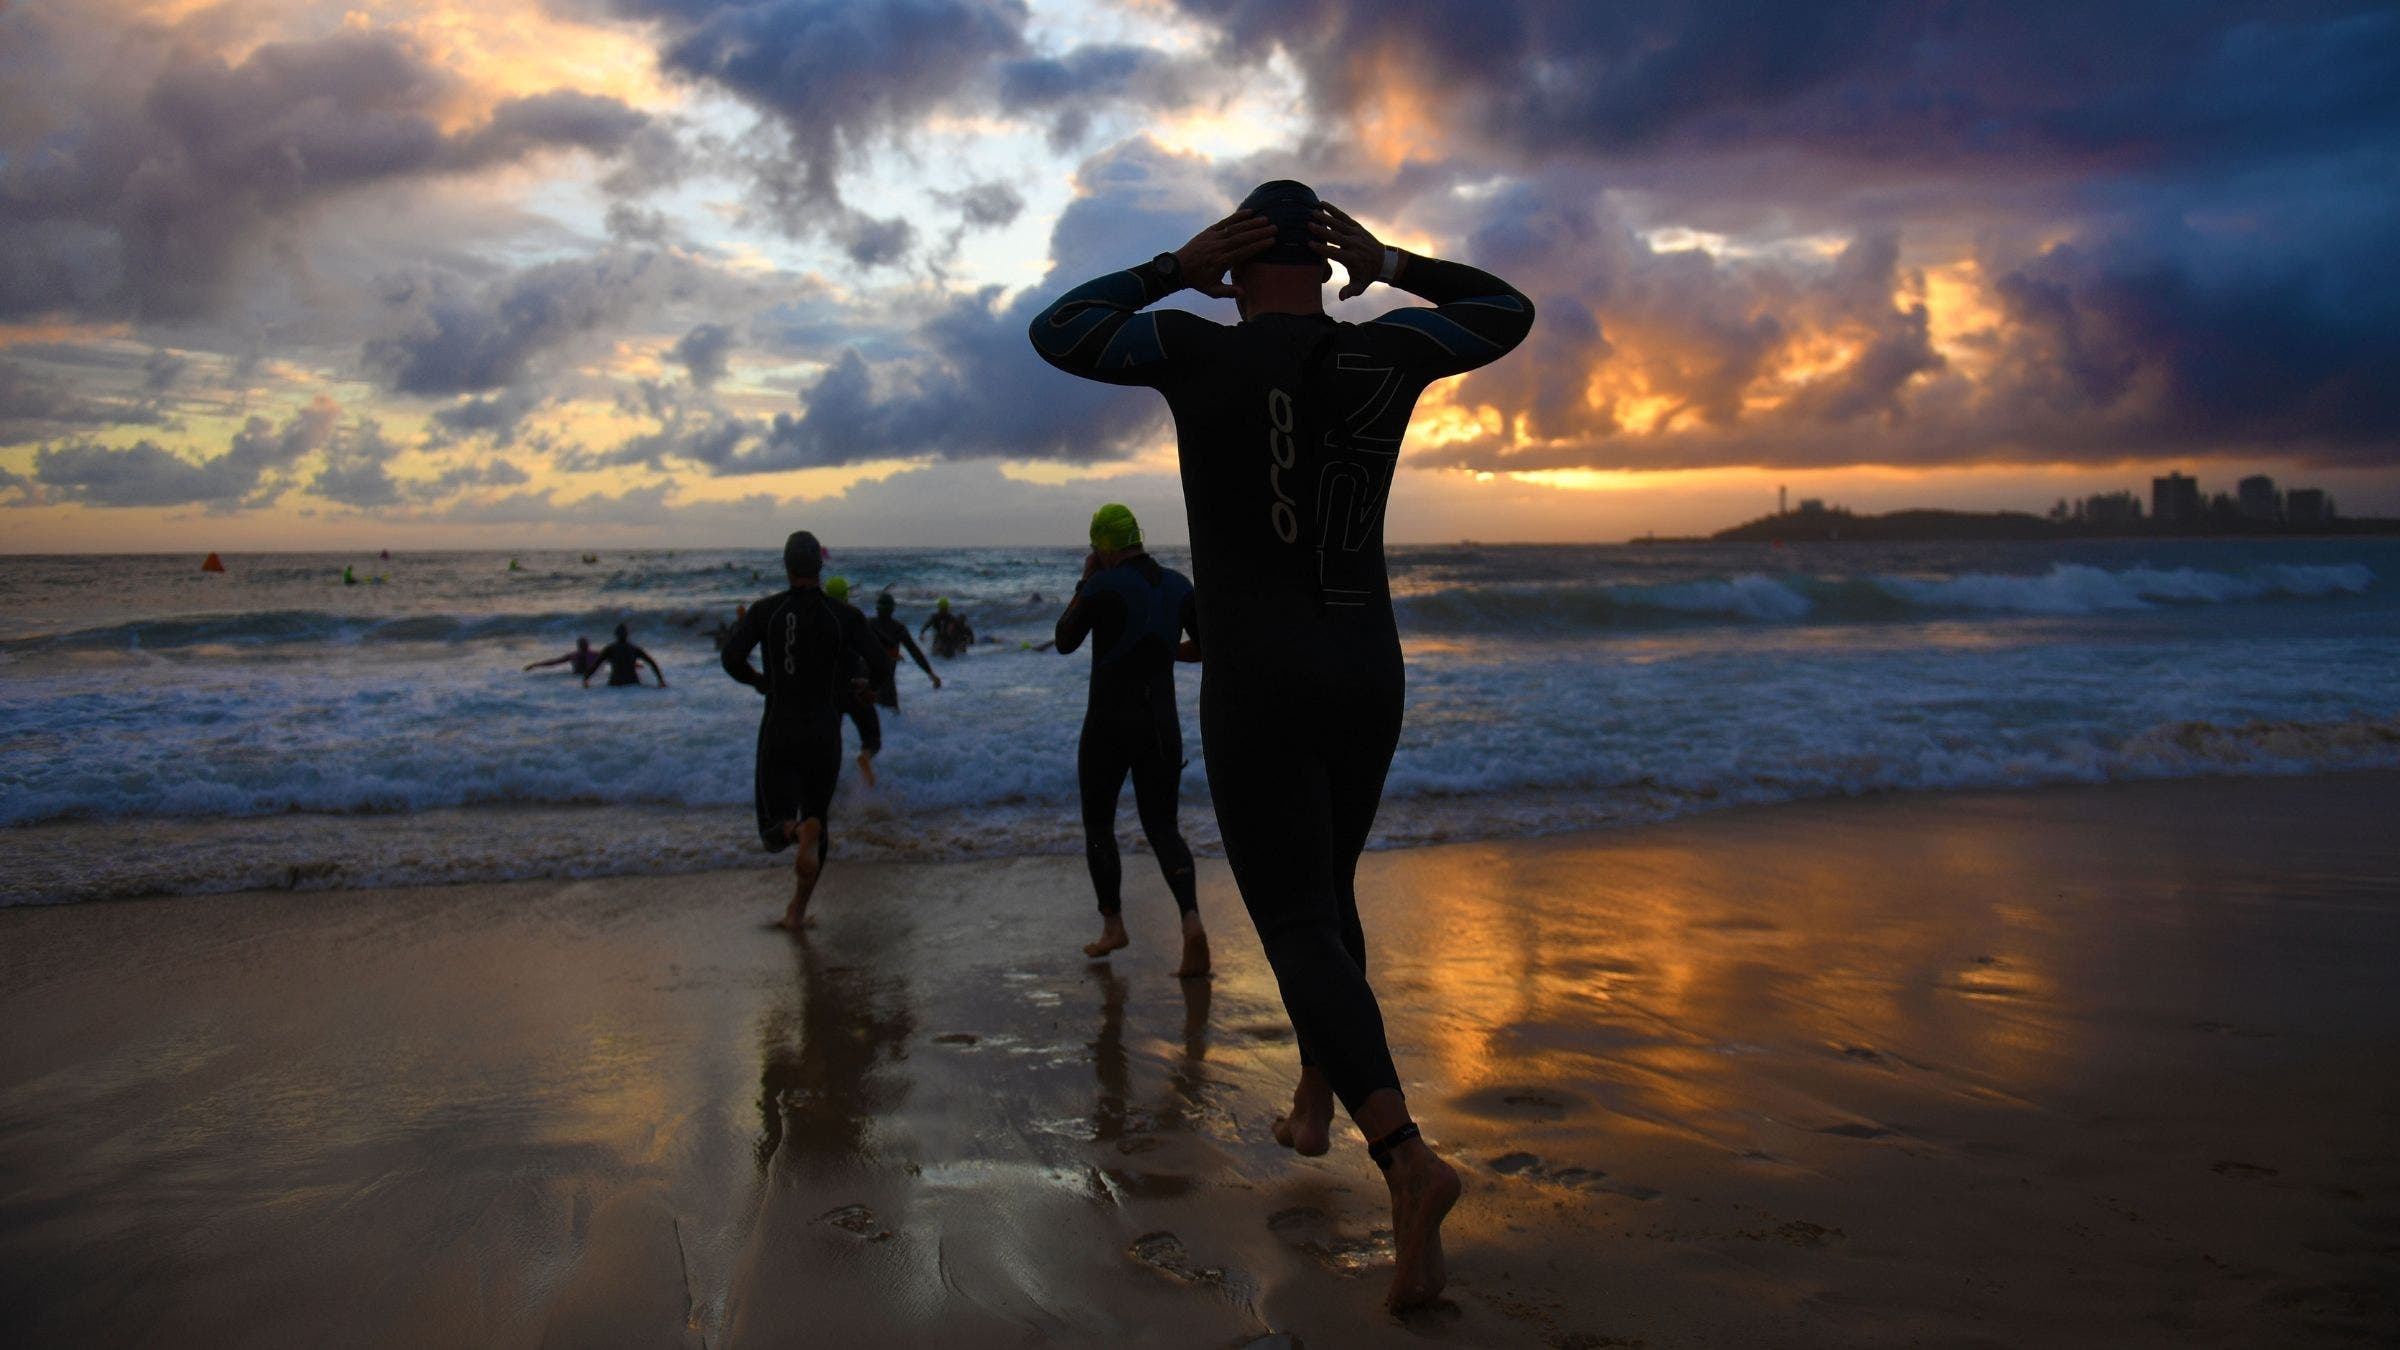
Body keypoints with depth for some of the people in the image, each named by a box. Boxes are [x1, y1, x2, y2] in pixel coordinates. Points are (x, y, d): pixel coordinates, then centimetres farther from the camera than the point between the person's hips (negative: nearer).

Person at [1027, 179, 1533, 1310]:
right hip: (1369, 674, 5)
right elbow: (1508, 309, 22)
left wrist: (1177, 268, 4)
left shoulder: (1201, 354, -8)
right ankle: (1315, 1102, 36)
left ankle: (1404, 1154, -22)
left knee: (1297, 927, -6)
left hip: (1257, 686, -5)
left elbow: (1055, 331, 6)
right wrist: (1390, 267, 11)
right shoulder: (1387, 354, 2)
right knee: (1326, 889, 23)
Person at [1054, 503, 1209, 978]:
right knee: (1163, 828, 7)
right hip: (1162, 726, 4)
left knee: (1098, 824, 16)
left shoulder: (1102, 587, -12)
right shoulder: (1178, 585, 4)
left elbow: (1065, 642, 0)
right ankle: (1191, 921, -15)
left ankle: (1112, 925, 17)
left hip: (1109, 725, -4)